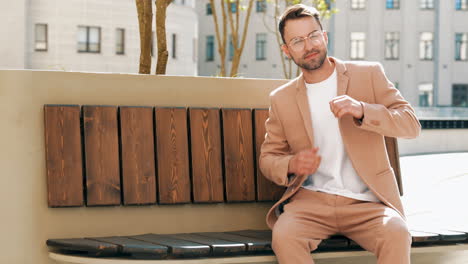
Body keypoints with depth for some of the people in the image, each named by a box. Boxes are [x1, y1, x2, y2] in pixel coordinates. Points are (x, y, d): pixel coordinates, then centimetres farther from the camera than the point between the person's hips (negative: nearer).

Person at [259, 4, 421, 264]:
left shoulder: (369, 74, 5)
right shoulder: (281, 99, 10)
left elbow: (411, 125, -2)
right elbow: (268, 158, 15)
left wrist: (361, 110, -20)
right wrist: (292, 165, -9)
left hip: (366, 202, -1)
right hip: (311, 200, 1)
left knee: (396, 235, -34)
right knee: (284, 236, -32)